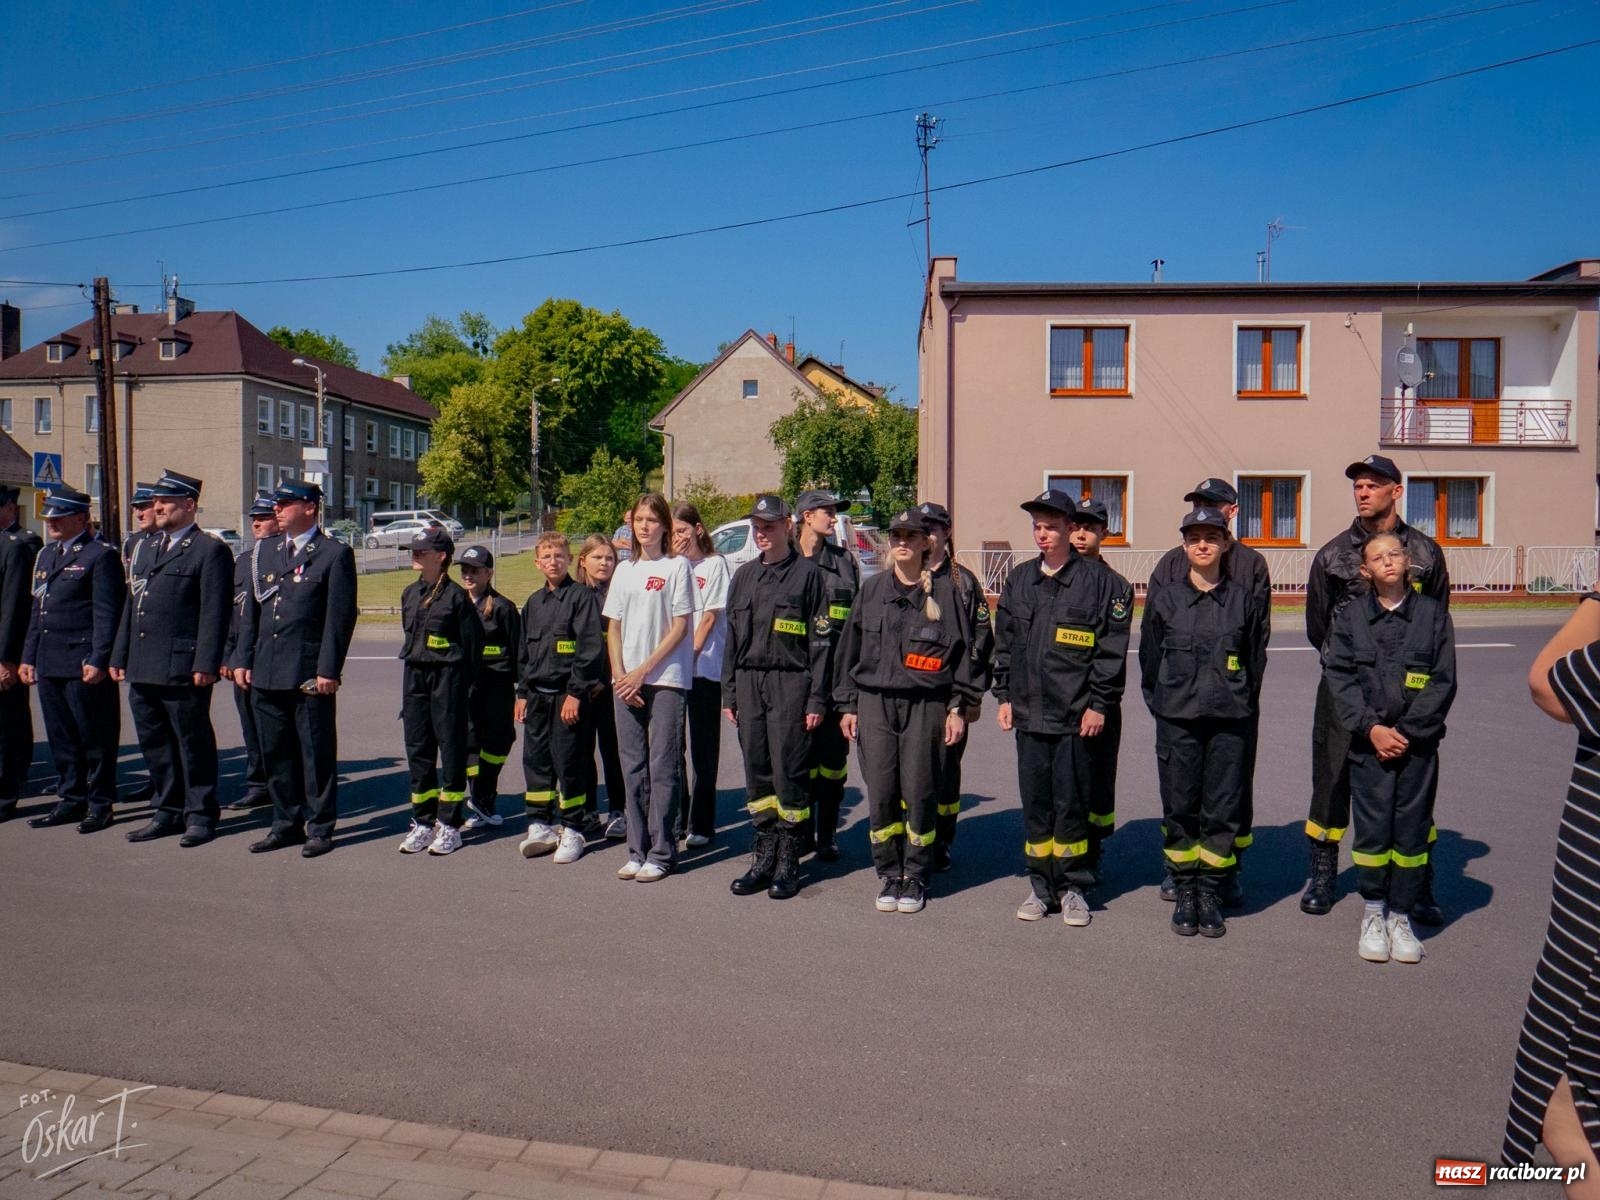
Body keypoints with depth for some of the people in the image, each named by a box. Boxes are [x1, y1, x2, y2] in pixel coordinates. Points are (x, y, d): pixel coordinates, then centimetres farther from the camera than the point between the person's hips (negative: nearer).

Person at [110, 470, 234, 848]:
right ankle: (169, 812, 26)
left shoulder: (210, 550, -7)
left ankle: (200, 815, 12)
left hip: (182, 670, -8)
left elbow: (214, 613, -13)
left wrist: (206, 665, -18)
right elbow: (131, 605, 21)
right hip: (142, 670, 8)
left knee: (193, 743, 2)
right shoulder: (149, 548, 19)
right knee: (153, 741, 14)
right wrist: (119, 656, 16)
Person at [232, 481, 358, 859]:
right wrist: (243, 660, 10)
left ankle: (319, 827, 13)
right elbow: (251, 611, 17)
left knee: (317, 752, 2)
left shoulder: (335, 554, -5)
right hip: (266, 673, 7)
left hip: (310, 675, -6)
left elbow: (340, 617, -10)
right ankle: (287, 823, 24)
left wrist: (328, 670, -14)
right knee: (275, 752, 12)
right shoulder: (267, 552, 15)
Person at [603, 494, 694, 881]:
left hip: (666, 679, -5)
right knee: (633, 767, 7)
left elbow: (679, 628, -7)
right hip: (625, 681, 5)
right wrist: (619, 674, -2)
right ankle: (637, 851, 15)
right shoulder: (625, 570, 14)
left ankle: (661, 852, 4)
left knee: (662, 767, -3)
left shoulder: (677, 567, -1)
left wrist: (643, 671, -11)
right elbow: (614, 629, 12)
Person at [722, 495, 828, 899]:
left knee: (790, 773, -2)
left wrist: (817, 699, -9)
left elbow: (819, 641, -5)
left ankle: (788, 864, 9)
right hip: (749, 684, 5)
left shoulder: (807, 573, -2)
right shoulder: (744, 576, 14)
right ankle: (763, 860, 18)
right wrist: (729, 693, 11)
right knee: (756, 772, 8)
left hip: (790, 684, -5)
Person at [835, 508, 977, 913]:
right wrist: (847, 705, 9)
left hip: (926, 705, -2)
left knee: (920, 793, 0)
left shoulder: (944, 590, 3)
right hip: (874, 702, 2)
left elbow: (962, 649, 4)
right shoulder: (871, 591, 10)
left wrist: (957, 708, 0)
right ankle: (889, 875, 16)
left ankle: (916, 876, 15)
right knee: (881, 793, 2)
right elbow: (850, 647, 13)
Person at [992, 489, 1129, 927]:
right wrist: (1004, 696, 10)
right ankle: (1040, 886, 21)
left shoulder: (1097, 579, -3)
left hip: (1075, 715, -4)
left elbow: (1113, 645, -4)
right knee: (1035, 804, 9)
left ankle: (1072, 888, 18)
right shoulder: (1019, 579, 11)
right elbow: (1003, 642, 15)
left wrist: (1099, 704, -7)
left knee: (1071, 805, 4)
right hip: (1028, 712, 4)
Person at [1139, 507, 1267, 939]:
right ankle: (1185, 892, 17)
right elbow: (1149, 661, 10)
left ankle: (1211, 894, 15)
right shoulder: (1164, 601, 3)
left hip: (1229, 722, 0)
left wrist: (1239, 703, 11)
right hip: (1177, 721, 0)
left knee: (1223, 810, 3)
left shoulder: (1242, 601, 3)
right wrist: (1162, 707, 10)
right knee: (1179, 809, 4)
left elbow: (1256, 661, 13)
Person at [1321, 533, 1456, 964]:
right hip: (1369, 741, 0)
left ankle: (1400, 915, 18)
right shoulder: (1350, 616, 4)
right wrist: (1371, 728, -11)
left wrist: (1406, 731, -8)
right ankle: (1373, 911, 18)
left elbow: (1443, 681, -1)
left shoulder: (1433, 613, 3)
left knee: (1411, 829, 4)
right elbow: (1338, 675, -1)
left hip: (1418, 742, 0)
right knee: (1372, 827, 1)